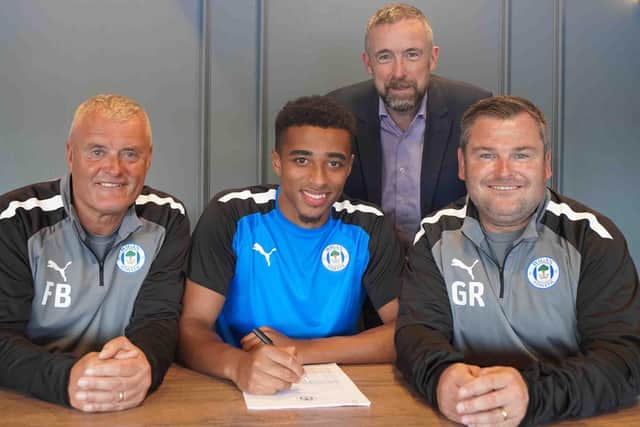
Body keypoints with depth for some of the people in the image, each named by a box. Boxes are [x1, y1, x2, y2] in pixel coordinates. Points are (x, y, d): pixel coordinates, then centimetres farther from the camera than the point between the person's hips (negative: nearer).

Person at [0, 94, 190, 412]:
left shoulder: (167, 220, -2)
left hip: (134, 403, 2)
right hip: (30, 403, -1)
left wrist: (143, 363, -29)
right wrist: (65, 378, -32)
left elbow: (158, 318, -6)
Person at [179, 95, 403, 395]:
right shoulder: (231, 216, -8)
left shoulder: (368, 228, -3)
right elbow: (191, 325, -12)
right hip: (241, 392, 0)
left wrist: (303, 350, -18)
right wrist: (238, 365, -34)